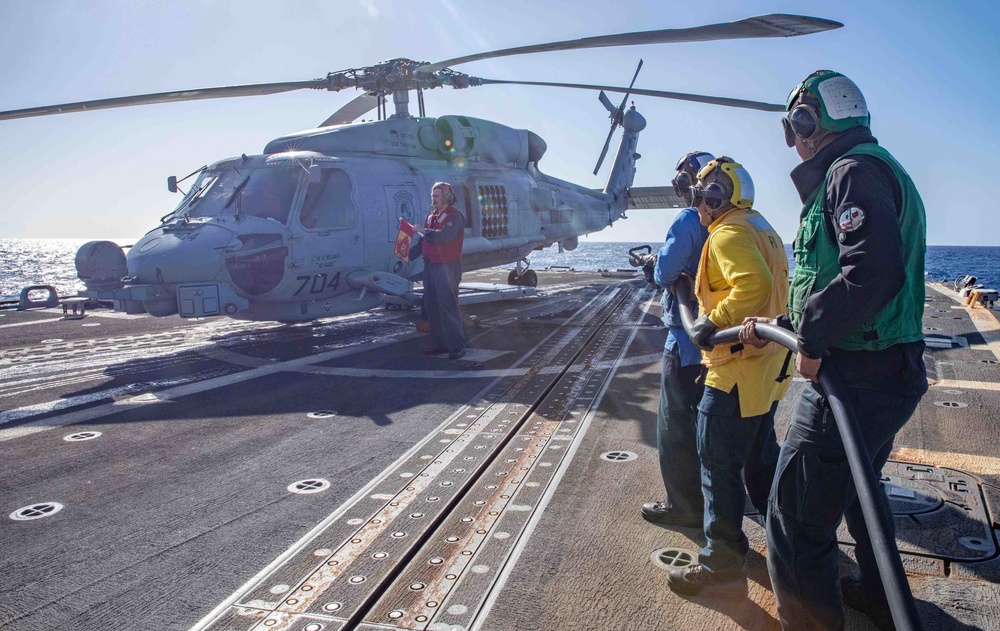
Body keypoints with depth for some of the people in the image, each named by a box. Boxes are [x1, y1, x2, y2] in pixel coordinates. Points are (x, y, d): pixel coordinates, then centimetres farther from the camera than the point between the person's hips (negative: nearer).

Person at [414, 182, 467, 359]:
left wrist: (423, 230, -18)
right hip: (430, 265, 8)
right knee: (431, 305, 8)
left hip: (447, 266, -8)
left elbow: (444, 236, -24)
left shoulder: (454, 216, -7)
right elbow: (425, 240, 18)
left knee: (448, 305, -10)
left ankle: (457, 346, -5)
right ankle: (439, 343, 16)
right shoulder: (431, 215, 17)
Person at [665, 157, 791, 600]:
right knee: (761, 456, 22)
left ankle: (721, 567, 6)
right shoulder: (762, 229, 16)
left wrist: (713, 323, -25)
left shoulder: (727, 234, -15)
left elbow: (753, 284, -31)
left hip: (737, 369, -10)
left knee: (718, 464, -3)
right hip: (767, 364, 10)